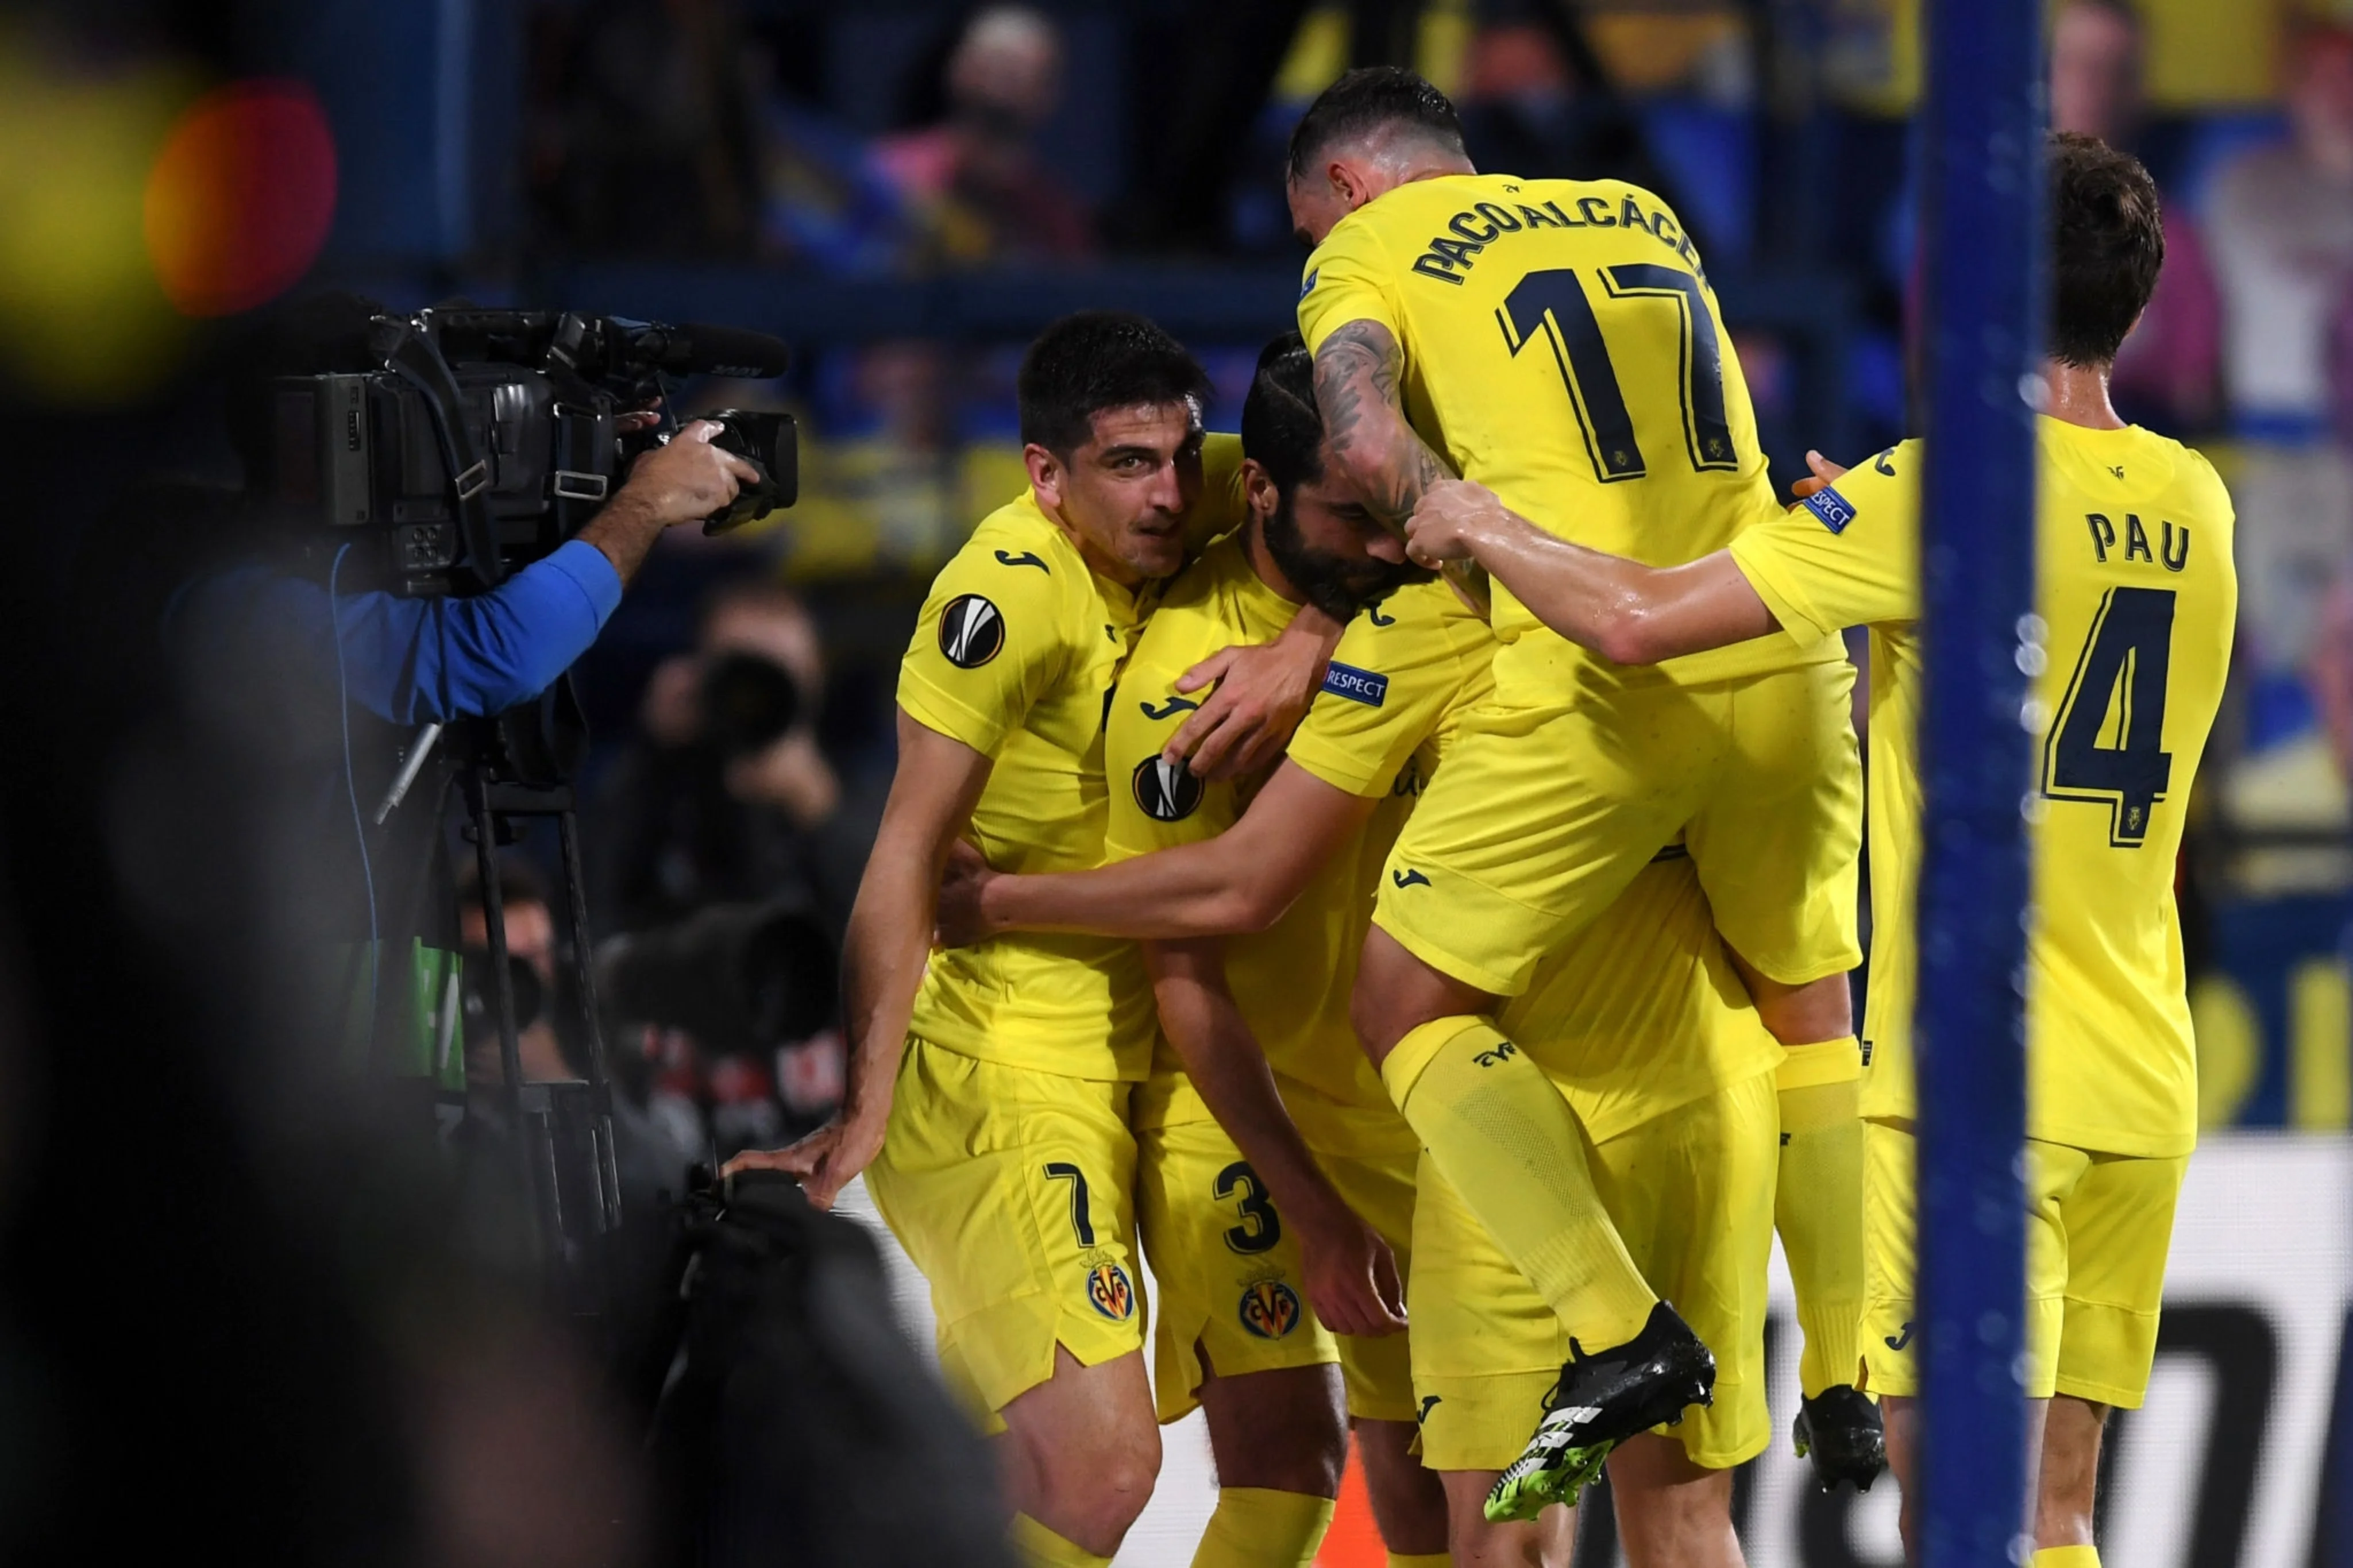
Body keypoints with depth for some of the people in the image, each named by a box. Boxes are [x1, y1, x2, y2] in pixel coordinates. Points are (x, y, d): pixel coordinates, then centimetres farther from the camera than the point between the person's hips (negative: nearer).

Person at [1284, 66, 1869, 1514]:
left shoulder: (1368, 246, 8)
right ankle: (1854, 1389, 25)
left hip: (1599, 681, -5)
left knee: (1410, 1004, 9)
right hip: (1786, 658, 5)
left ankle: (1625, 1335, -5)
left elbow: (1370, 444, -11)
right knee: (1812, 1011, 25)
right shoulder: (1646, 218, 25)